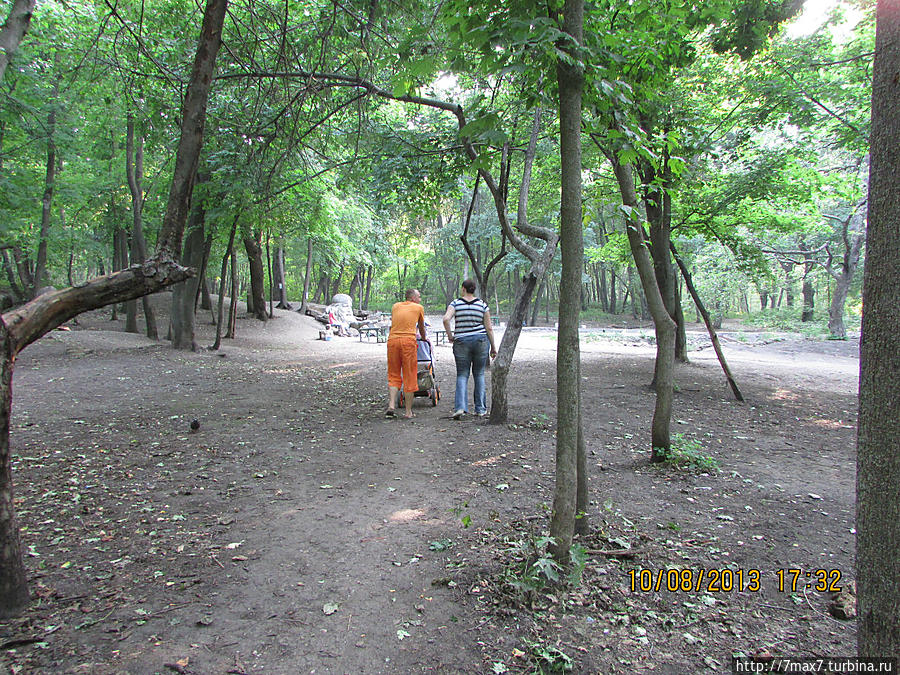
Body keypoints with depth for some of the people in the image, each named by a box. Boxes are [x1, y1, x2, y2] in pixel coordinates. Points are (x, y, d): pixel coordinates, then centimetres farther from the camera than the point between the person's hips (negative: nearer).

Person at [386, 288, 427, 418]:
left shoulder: (395, 306, 22)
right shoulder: (419, 308, 13)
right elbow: (421, 327, 27)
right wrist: (424, 338, 47)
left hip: (392, 340, 3)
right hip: (408, 341, -3)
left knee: (393, 375, 11)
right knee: (409, 377, 3)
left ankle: (391, 406, -3)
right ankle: (409, 411, 7)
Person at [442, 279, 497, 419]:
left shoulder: (455, 303, -1)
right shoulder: (482, 304, 2)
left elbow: (446, 319, -18)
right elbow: (489, 327, 1)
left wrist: (450, 335, -4)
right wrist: (493, 347, 7)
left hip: (461, 343, -1)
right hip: (481, 341, 1)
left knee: (462, 375, 6)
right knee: (479, 374, 12)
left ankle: (460, 407, -10)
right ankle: (480, 409, 14)